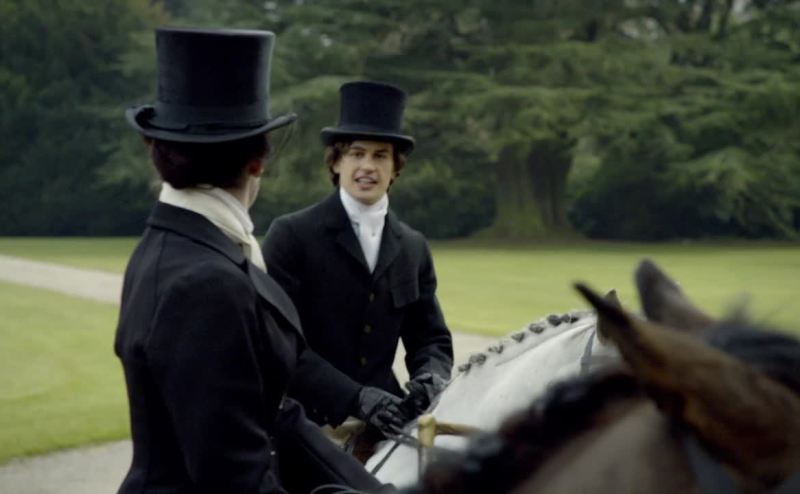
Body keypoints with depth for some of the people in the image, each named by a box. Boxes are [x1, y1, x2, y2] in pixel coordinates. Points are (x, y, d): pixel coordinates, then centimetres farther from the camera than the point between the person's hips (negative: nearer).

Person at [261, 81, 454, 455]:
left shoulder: (414, 248, 11)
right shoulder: (291, 235, -5)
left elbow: (430, 338, 14)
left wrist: (431, 376, -10)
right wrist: (355, 397, -22)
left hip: (383, 425, 5)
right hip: (306, 425, -4)